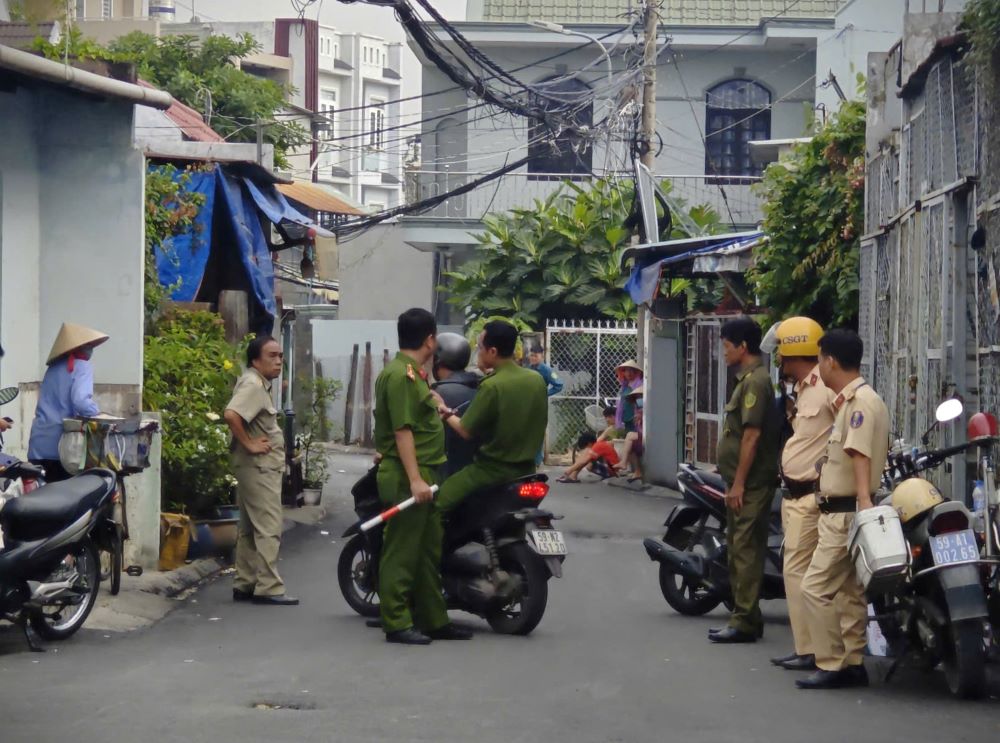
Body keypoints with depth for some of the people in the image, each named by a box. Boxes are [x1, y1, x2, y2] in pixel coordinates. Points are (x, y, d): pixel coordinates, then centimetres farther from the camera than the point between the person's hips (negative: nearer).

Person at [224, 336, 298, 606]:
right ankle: (268, 587, -10)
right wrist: (249, 444, -24)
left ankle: (244, 584, 19)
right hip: (258, 465, -11)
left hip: (261, 465, 11)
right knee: (269, 527, -10)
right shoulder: (253, 384, -16)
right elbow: (231, 414, -32)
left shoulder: (260, 384, 16)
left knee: (250, 528, 14)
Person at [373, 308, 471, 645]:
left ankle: (433, 620, 19)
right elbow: (402, 430, -21)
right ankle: (397, 624, -3)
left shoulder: (414, 374, 18)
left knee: (429, 553, 14)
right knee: (402, 553, -6)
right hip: (408, 477, -11)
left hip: (423, 475, 11)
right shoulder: (400, 375, -16)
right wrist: (415, 479, -24)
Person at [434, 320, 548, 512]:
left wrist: (446, 413, 4)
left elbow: (466, 431, -13)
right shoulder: (537, 380, 2)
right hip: (526, 470, 8)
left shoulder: (492, 386, -20)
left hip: (493, 470, -8)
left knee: (435, 503, -5)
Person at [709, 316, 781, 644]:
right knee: (740, 552, 14)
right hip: (743, 482, 11)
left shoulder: (755, 381, -15)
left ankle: (744, 622, -9)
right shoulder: (747, 379, 17)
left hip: (751, 484, -11)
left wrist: (739, 483, -21)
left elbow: (752, 435, -20)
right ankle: (745, 617, 20)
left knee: (746, 552, -9)